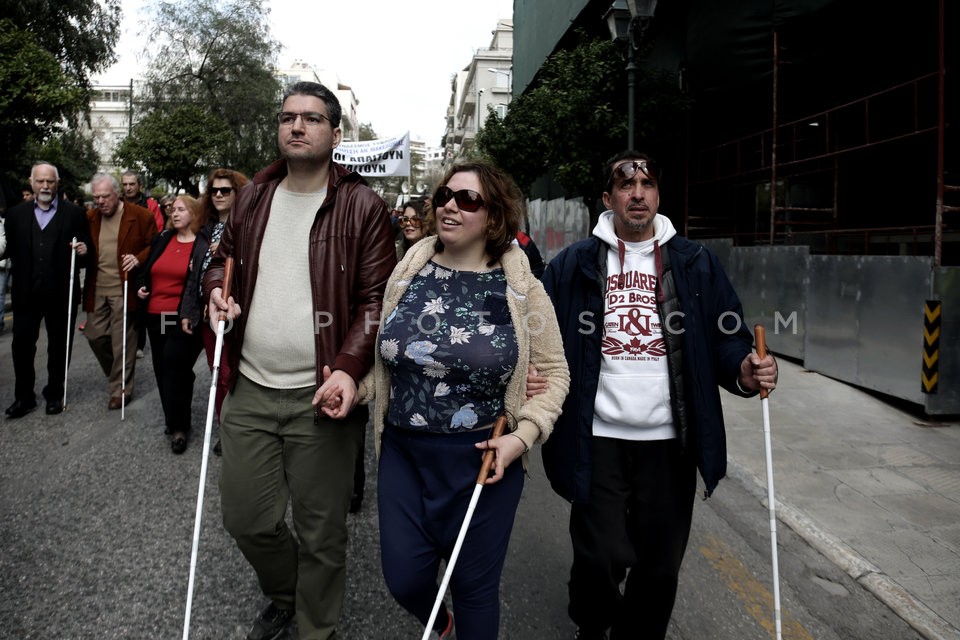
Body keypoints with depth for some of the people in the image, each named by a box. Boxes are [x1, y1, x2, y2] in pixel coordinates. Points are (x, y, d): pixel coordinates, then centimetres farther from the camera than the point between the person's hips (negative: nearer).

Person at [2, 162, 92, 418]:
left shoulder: (74, 213, 0)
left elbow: (86, 250, -1)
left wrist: (84, 251, -19)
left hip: (61, 294, -2)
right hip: (26, 293, 2)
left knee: (59, 347, 10)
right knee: (21, 345, 6)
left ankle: (55, 394, 26)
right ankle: (24, 397, 20)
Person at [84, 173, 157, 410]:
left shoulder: (141, 216, -7)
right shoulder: (89, 218, 8)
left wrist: (139, 258, -21)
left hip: (124, 289, -5)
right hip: (96, 290, 5)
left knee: (122, 341, 0)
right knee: (94, 335, 10)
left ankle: (121, 388, 14)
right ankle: (116, 374, 34)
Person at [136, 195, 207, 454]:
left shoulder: (204, 245, -7)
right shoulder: (162, 239, 11)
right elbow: (147, 269, 24)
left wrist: (191, 315, -18)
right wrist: (141, 286, 6)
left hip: (183, 318, -6)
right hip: (155, 315, 7)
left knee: (175, 368, -8)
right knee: (162, 369, 11)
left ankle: (179, 426, 5)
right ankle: (173, 418, 26)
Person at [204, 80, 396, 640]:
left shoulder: (362, 205, -6)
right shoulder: (253, 198, 10)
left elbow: (378, 298, -8)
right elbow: (225, 258, 25)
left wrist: (349, 368, -22)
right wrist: (216, 289, 1)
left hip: (321, 395, -5)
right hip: (250, 389, 5)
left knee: (321, 531, 9)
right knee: (246, 518, 15)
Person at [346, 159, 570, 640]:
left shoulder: (520, 289, -6)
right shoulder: (407, 274, 1)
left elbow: (554, 372, -1)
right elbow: (382, 354, 12)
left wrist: (521, 436, -13)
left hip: (484, 460, -2)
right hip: (404, 452, 3)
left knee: (474, 585, 12)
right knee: (403, 578, 9)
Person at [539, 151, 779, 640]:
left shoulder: (695, 264, 6)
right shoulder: (572, 264, 4)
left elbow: (727, 336, 6)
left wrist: (745, 371, -15)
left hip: (670, 440, 2)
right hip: (597, 438, -1)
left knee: (659, 564, 11)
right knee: (601, 557, -1)